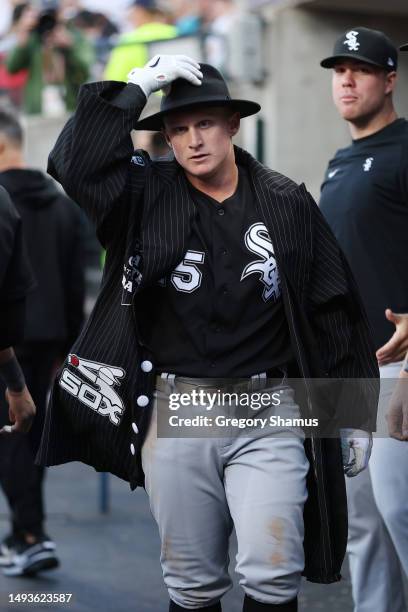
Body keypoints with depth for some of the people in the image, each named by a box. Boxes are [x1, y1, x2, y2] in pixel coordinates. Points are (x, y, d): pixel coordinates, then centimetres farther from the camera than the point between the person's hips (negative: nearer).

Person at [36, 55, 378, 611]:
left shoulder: (287, 203, 3)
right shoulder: (147, 196, 4)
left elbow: (335, 313, 6)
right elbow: (75, 164, -14)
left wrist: (356, 416, 6)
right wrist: (136, 87, -12)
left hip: (269, 415, -1)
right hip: (175, 413, 1)